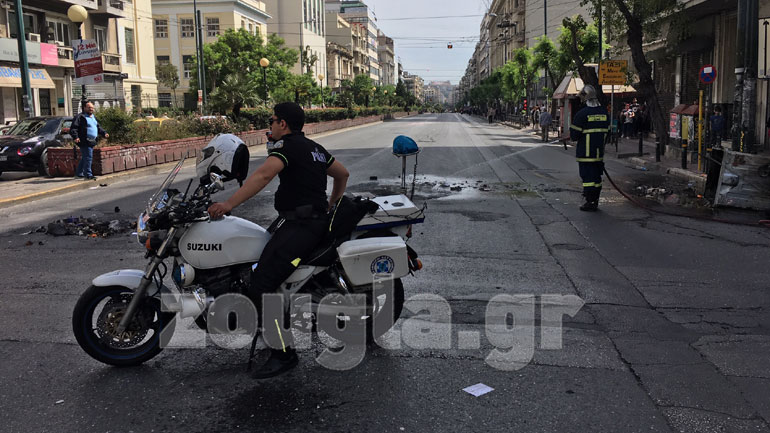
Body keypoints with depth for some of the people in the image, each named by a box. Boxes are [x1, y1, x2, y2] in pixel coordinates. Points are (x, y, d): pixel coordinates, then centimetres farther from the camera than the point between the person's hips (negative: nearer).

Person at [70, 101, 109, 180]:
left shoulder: (93, 117, 20)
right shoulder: (80, 117, -7)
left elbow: (98, 128, 29)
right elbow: (73, 128, -13)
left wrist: (104, 133, 13)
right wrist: (75, 137, -26)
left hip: (92, 141, 9)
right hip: (85, 142, -9)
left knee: (84, 158, 15)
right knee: (88, 158, -11)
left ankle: (78, 174, 25)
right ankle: (88, 175, -7)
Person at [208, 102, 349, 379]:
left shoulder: (286, 144, -8)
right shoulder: (314, 147, 20)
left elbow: (264, 174, -26)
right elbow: (342, 173, 30)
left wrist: (229, 204, -29)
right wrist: (331, 205, 37)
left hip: (300, 224, -11)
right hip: (317, 220, 11)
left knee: (263, 283, -19)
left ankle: (283, 353, -17)